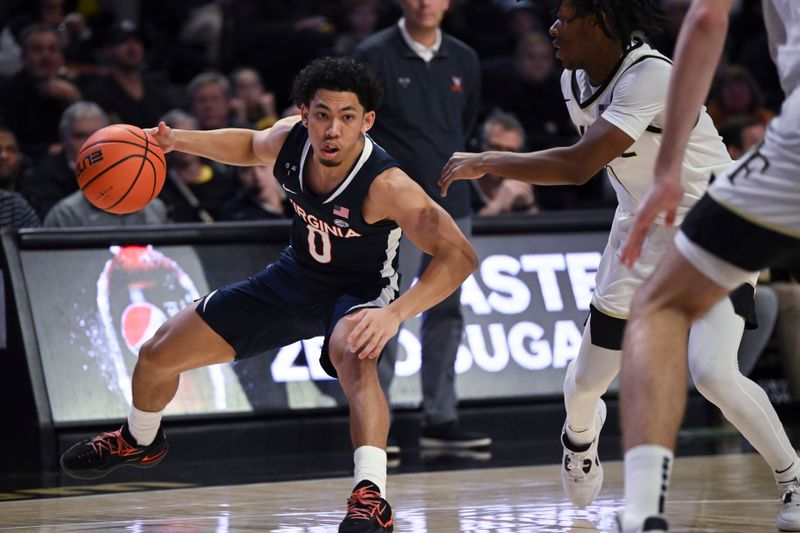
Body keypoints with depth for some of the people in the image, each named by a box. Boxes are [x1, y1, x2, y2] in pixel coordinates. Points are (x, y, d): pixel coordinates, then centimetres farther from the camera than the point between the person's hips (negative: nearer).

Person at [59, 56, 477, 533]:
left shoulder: (386, 185, -36)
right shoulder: (289, 139, -20)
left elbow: (460, 254, -41)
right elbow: (251, 146, 7)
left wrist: (395, 314, -53)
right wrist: (179, 141, -10)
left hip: (360, 293, -6)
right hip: (296, 275, 6)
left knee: (355, 357, -43)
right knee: (159, 354, 10)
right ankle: (141, 440, 42)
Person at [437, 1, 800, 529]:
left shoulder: (651, 77, -30)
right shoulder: (576, 83, -3)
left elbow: (578, 165, -36)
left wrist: (485, 162, -27)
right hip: (644, 233, 7)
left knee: (713, 372, -27)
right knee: (587, 380, 11)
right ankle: (580, 435, 48)